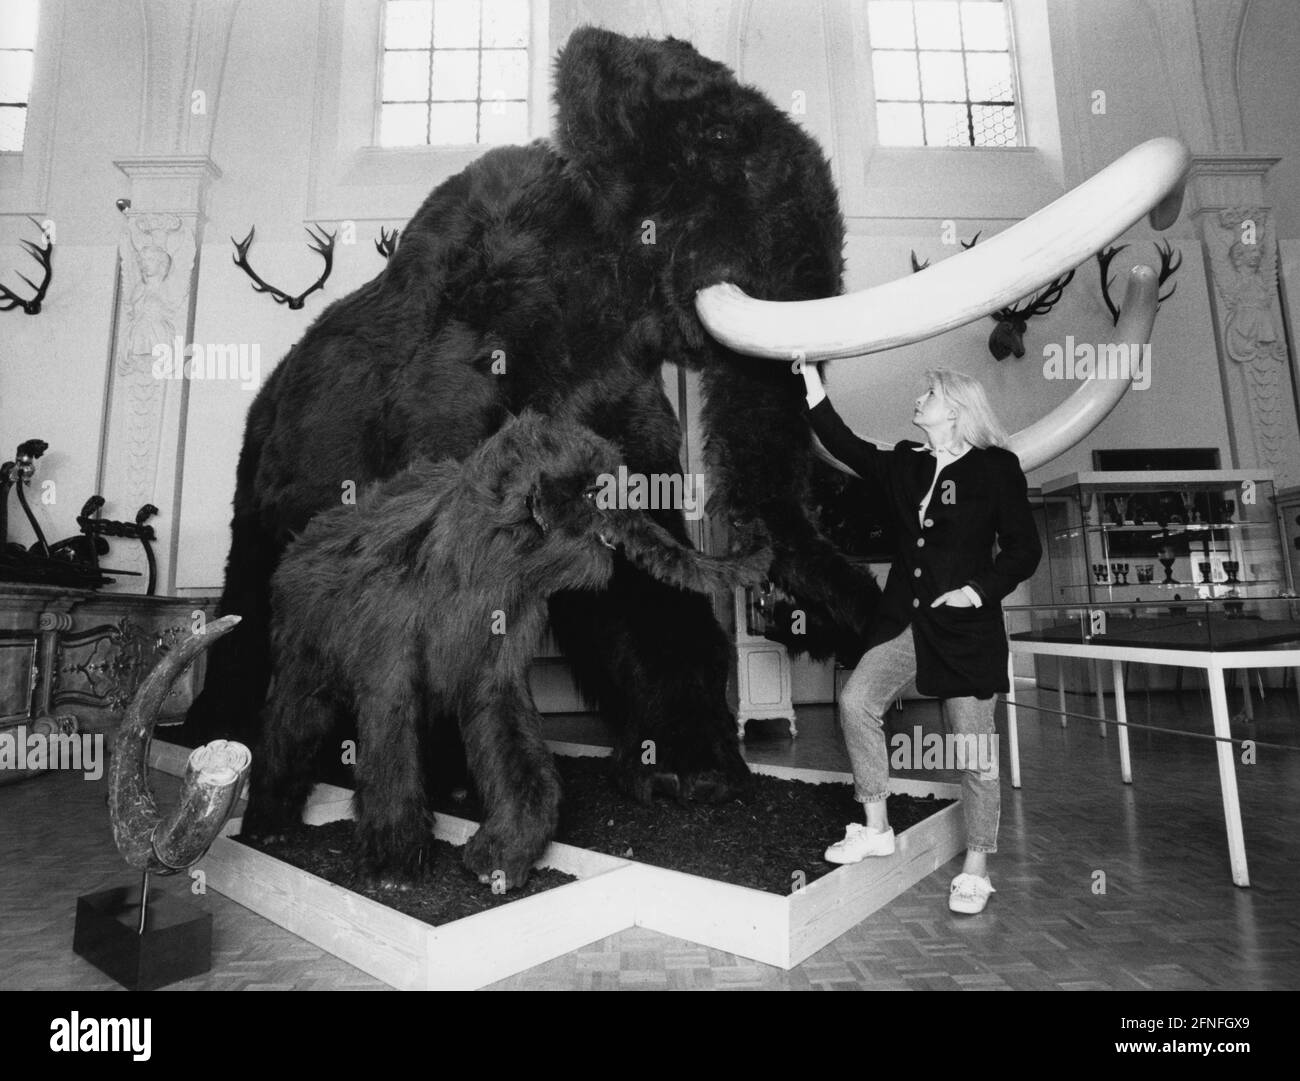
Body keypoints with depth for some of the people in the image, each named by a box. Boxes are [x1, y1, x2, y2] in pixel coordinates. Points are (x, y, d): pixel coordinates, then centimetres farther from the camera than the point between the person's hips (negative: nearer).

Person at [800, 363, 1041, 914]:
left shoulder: (996, 468, -4)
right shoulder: (904, 464, 11)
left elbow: (1024, 549, -3)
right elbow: (845, 446, 5)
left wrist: (979, 590, -16)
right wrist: (811, 377, 3)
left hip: (967, 629, -5)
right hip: (905, 620, 5)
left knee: (974, 750, 3)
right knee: (856, 701, -8)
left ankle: (974, 871, 21)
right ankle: (876, 828, 9)